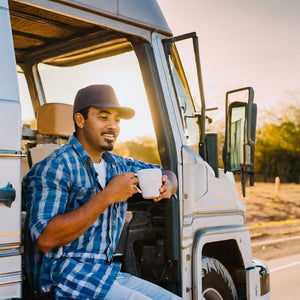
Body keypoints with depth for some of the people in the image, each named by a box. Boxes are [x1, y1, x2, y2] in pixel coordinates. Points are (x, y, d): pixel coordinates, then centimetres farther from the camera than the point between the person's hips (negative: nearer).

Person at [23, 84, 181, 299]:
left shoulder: (117, 165, 12)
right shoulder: (56, 167, -12)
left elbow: (165, 173, 26)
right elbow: (44, 239, -22)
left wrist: (167, 186, -1)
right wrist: (107, 196, -22)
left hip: (106, 271, 8)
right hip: (64, 273, -7)